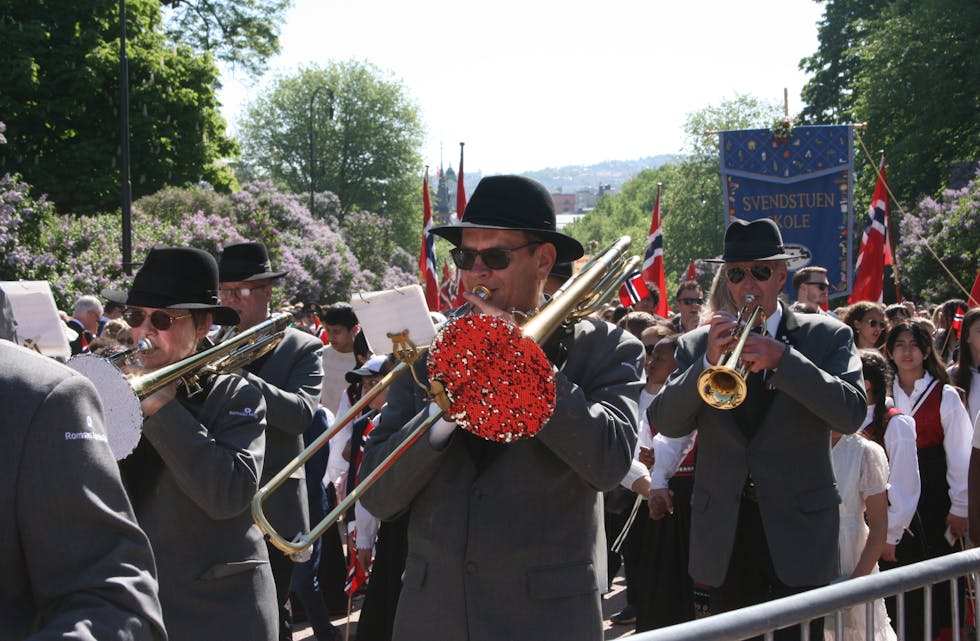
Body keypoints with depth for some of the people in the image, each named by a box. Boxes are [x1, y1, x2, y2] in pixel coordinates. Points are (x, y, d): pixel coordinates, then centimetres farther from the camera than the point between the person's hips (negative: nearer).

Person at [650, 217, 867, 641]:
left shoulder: (827, 336, 2)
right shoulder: (697, 345, 6)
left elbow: (852, 413, -13)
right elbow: (664, 423, -5)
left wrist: (781, 360, -22)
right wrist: (708, 362, -19)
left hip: (799, 529, -2)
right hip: (724, 537, 2)